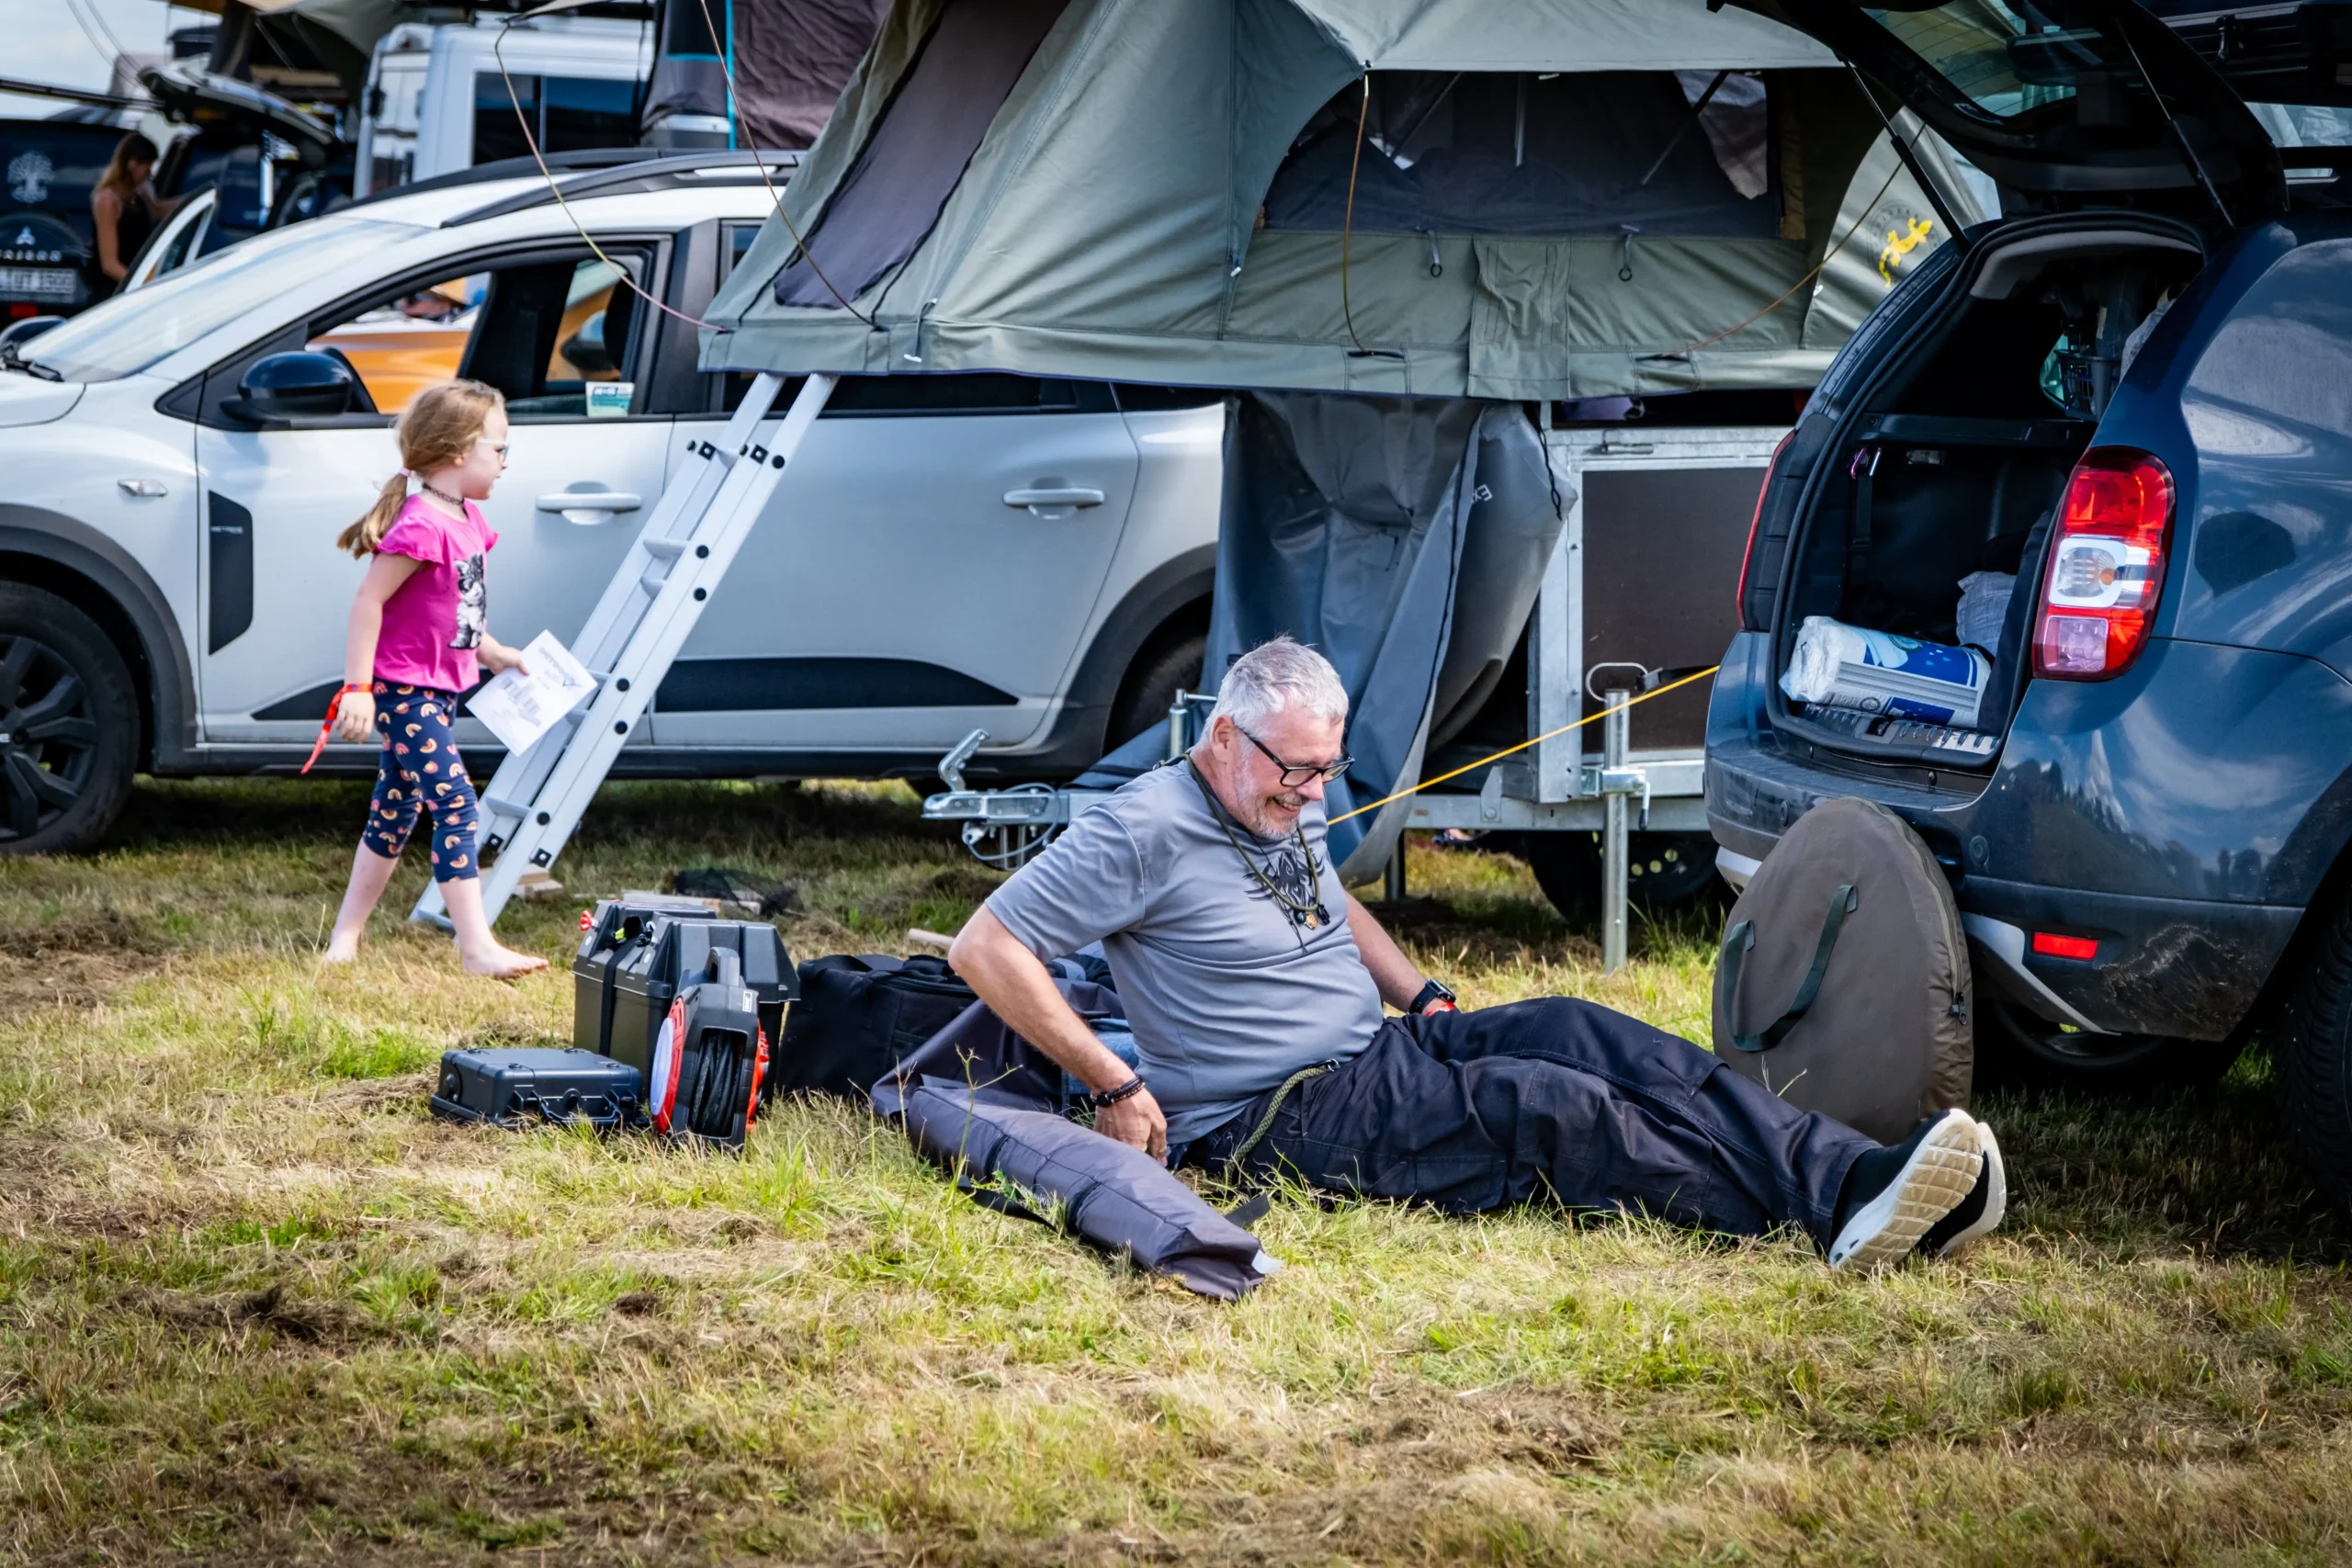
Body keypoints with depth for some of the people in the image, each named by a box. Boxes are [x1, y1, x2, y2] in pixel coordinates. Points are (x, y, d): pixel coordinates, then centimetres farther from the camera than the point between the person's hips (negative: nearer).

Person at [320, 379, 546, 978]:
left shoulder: (464, 520, 9)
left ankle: (346, 935, 25)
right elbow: (368, 601, -22)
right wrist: (357, 687, -23)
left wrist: (493, 653, 20)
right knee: (455, 804, -12)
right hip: (404, 689, -10)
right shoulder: (422, 526, -22)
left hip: (436, 690, 10)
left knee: (396, 809, 15)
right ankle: (476, 947, -13)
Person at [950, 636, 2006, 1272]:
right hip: (1267, 1119, -8)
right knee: (1544, 1107, -27)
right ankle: (1819, 1212, -39)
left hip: (1381, 1049, 8)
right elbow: (983, 949, -17)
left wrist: (1424, 997, 19)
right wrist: (1113, 1087, -19)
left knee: (1585, 1036, -18)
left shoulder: (1288, 806, 15)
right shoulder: (1145, 832, -12)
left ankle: (1846, 1181, -34)